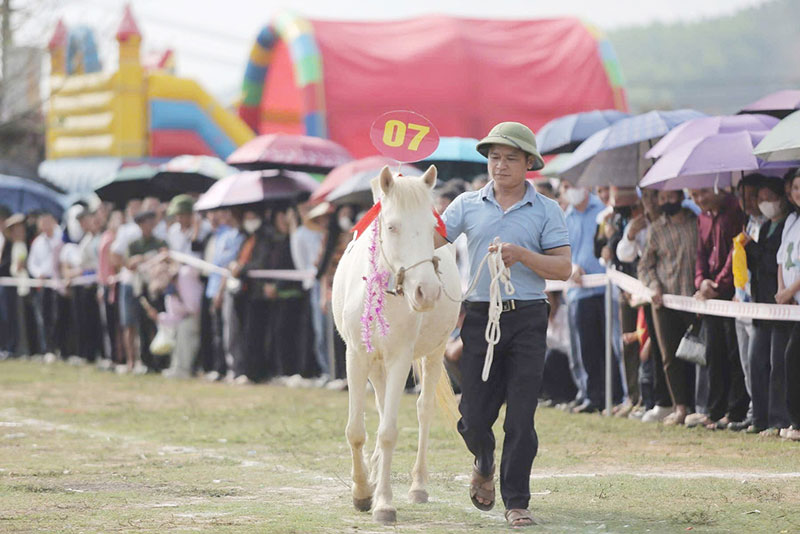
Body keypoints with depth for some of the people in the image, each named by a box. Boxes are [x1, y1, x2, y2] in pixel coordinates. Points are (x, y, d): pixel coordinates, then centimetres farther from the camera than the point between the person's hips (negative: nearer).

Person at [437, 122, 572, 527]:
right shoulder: (468, 205, 8)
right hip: (480, 316, 1)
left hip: (527, 318, -1)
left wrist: (522, 255, -17)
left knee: (521, 416, -4)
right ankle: (484, 464, 36)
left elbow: (563, 268, -3)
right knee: (474, 415, 3)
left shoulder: (546, 211, 3)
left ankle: (516, 501, 4)